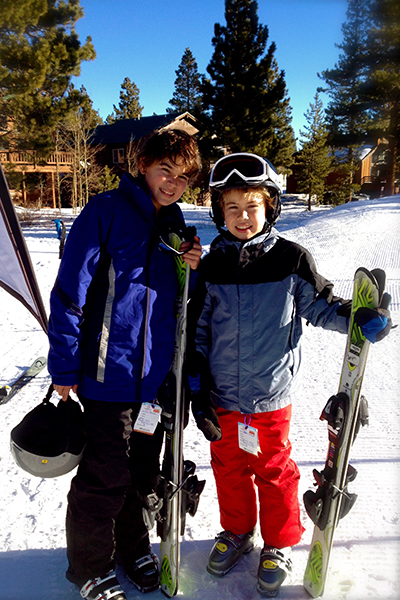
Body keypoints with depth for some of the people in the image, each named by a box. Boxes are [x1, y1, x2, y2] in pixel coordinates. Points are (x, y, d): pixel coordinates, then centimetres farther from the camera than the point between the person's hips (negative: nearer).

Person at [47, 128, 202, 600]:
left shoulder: (175, 228, 11)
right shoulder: (106, 211, -9)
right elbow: (70, 290, -10)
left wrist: (192, 271, -3)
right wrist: (64, 368, -10)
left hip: (158, 375, 6)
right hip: (110, 372, -6)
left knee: (144, 472, 19)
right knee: (105, 477, 6)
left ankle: (133, 546, 43)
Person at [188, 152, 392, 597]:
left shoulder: (291, 260, -8)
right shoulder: (211, 267, -2)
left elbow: (321, 307, 3)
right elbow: (197, 330, 5)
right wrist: (198, 386, 2)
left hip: (271, 395, -2)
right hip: (222, 396, 3)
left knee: (273, 470, 13)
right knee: (229, 468, 18)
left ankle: (279, 545, 38)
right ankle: (237, 532, 44)